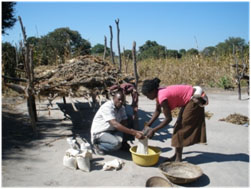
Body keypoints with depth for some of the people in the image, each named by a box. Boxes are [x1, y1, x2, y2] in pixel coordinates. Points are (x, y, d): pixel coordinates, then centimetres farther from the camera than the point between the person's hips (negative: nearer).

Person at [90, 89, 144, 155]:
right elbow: (115, 124, -39)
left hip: (111, 131, 8)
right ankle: (98, 146, -8)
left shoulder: (122, 108, -1)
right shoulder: (107, 107, -26)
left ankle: (123, 143, 5)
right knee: (116, 143, -33)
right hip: (99, 132, -8)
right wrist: (134, 132, -45)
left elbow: (125, 123, -3)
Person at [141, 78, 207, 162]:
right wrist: (148, 124, 3)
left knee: (180, 128, -4)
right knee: (179, 127, 12)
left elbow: (168, 118, -23)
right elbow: (157, 111, 9)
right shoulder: (158, 93, -2)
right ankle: (176, 155, 21)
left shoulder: (162, 97, -28)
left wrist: (153, 130, -19)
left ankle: (178, 158, 5)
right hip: (190, 101, 9)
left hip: (194, 101, -9)